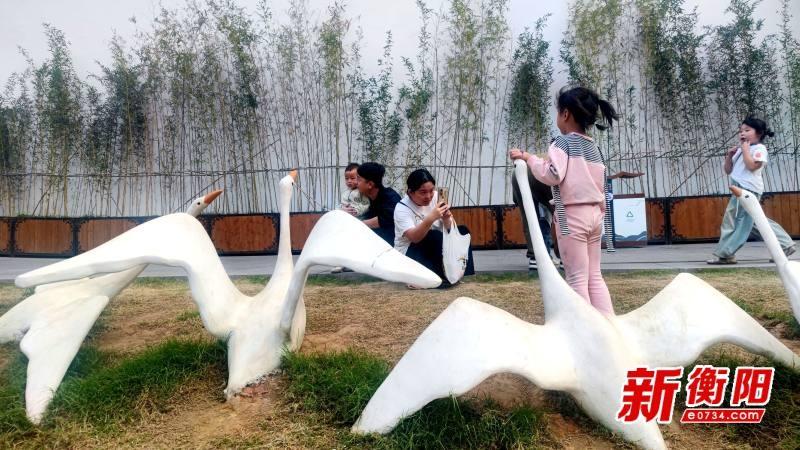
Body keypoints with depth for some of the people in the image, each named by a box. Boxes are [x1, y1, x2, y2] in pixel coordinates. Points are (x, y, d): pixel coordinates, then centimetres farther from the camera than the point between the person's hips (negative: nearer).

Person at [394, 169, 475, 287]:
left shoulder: (435, 196, -5)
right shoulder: (402, 208, -20)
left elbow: (449, 229, -5)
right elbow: (414, 238, -33)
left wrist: (446, 218, -29)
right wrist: (430, 218, -47)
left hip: (435, 247, 6)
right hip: (410, 253, -6)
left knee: (462, 230, -9)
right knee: (435, 236, -31)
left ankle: (466, 276, -10)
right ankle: (440, 277, -21)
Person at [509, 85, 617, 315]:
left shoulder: (563, 142, -7)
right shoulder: (593, 146, 14)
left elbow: (552, 175, -20)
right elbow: (601, 183, 16)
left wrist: (529, 158, -10)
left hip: (572, 215, -7)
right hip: (594, 213, 7)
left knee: (577, 278, -3)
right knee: (594, 275, 12)